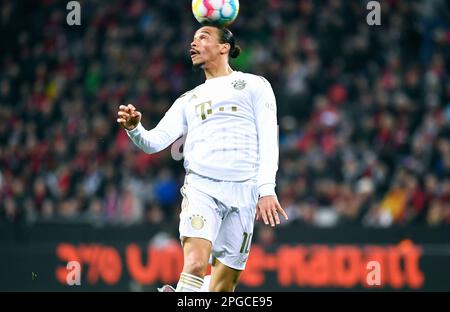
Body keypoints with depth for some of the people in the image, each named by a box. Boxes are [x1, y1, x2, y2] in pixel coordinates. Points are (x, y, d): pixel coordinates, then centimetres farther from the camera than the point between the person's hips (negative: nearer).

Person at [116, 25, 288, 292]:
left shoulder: (254, 85, 13)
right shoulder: (188, 100, 23)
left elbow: (268, 139, 3)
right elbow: (155, 142, 13)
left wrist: (267, 189, -10)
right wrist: (134, 128, -10)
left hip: (243, 191, -1)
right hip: (200, 187, 1)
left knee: (224, 285, -1)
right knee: (195, 264, -23)